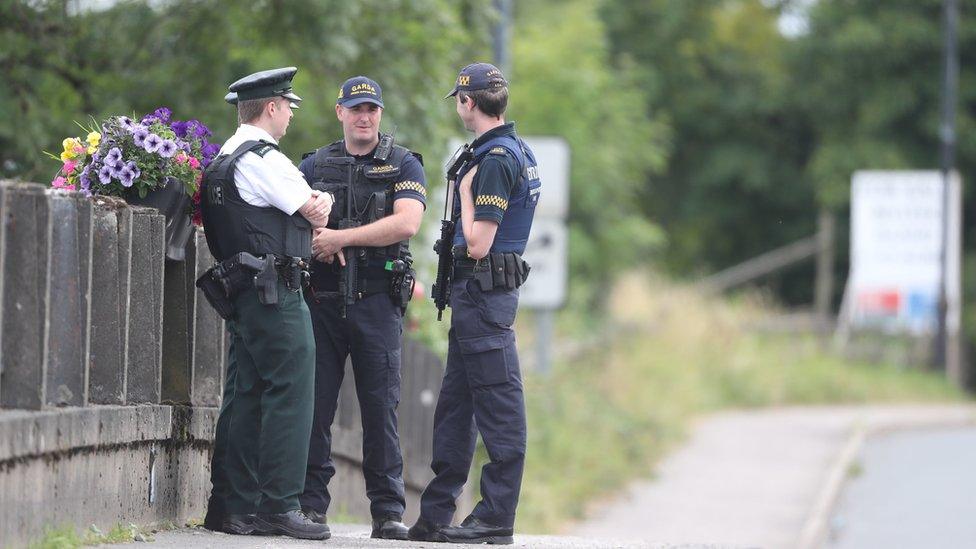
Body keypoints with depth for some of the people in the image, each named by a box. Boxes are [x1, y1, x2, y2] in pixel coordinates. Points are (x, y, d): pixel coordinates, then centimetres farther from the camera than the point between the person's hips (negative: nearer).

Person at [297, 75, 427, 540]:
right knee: (315, 403, 0)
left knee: (380, 406, -3)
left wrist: (341, 237, -14)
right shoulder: (314, 165, 14)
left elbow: (406, 223, -10)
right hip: (321, 300, 2)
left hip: (377, 300, -2)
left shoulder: (403, 165, 5)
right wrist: (317, 239, -13)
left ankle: (388, 511, 1)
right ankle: (311, 503, 6)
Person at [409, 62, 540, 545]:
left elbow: (478, 243, -19)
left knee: (498, 405, -7)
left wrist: (465, 192, -7)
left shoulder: (495, 160, -16)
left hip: (483, 288, -11)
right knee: (455, 406, 13)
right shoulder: (518, 152, 15)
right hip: (484, 292, 11)